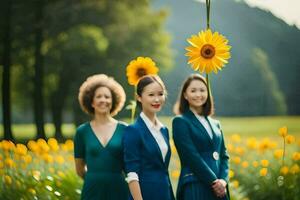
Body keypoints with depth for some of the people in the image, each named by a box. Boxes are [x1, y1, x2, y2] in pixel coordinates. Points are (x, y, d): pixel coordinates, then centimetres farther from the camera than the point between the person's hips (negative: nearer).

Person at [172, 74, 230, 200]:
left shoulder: (215, 124, 18)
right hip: (195, 188, -6)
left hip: (218, 189, 6)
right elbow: (191, 156, -10)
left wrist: (223, 180, -5)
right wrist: (214, 181, -13)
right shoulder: (180, 122, -2)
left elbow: (223, 155, 13)